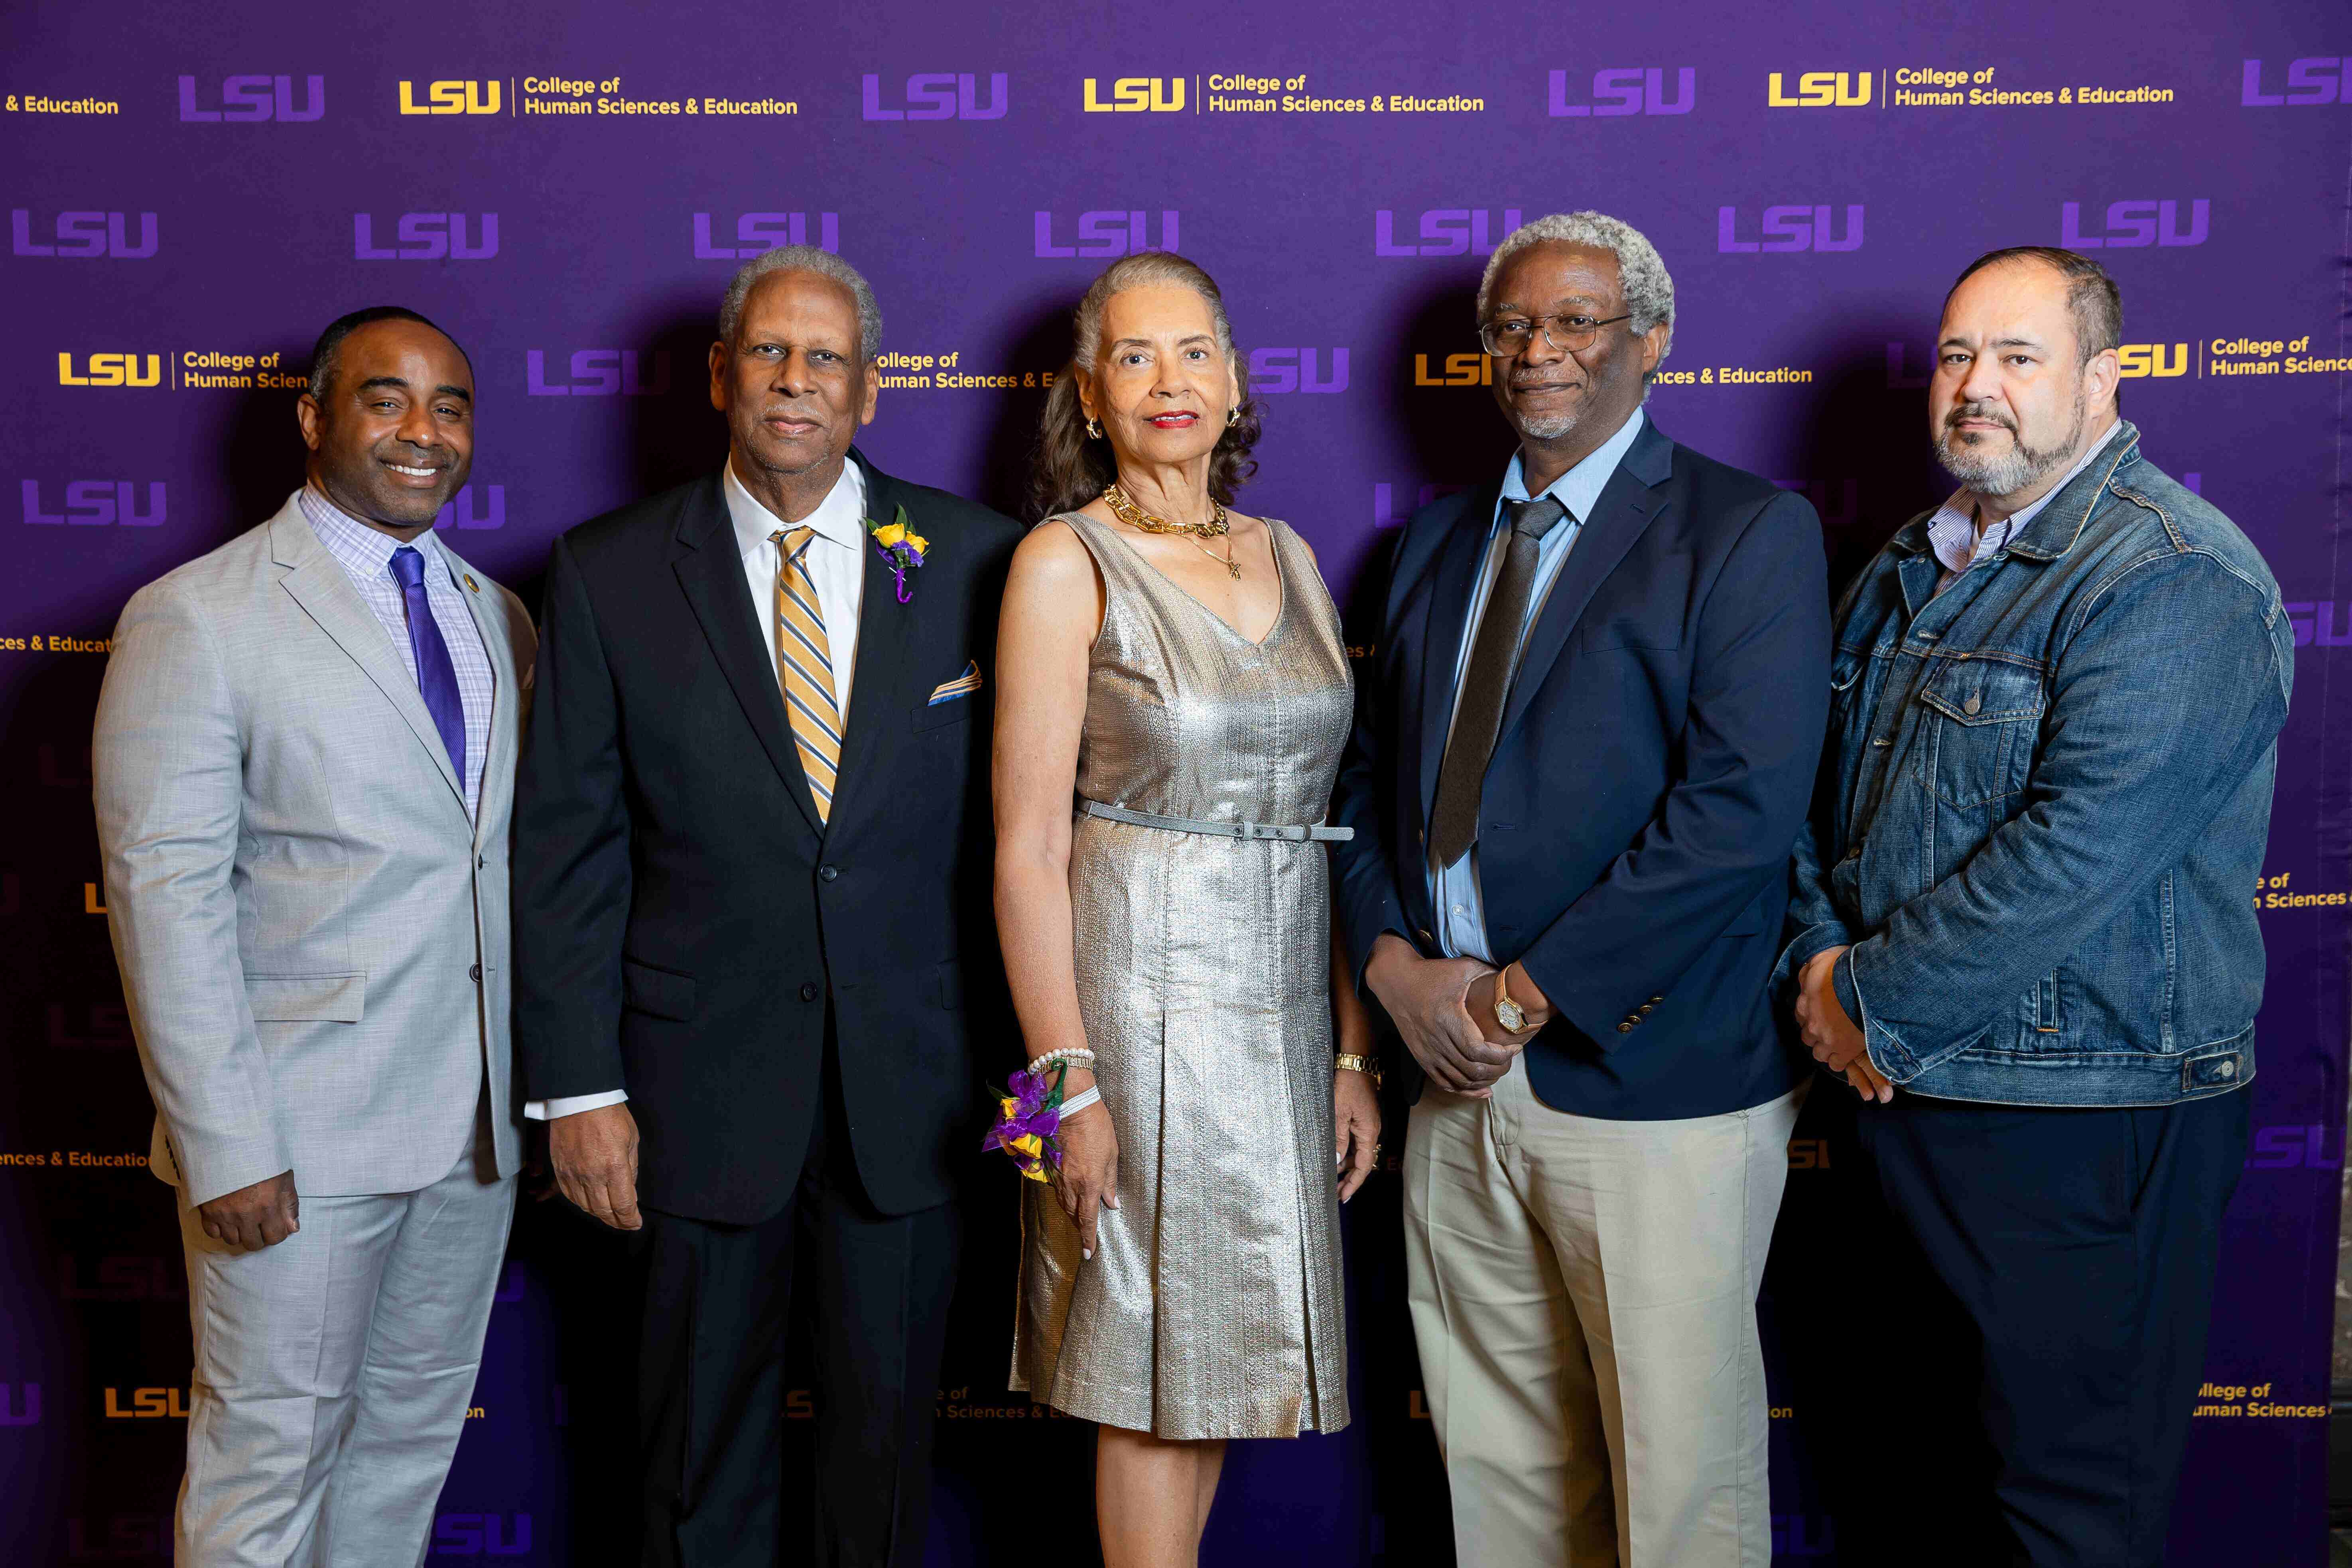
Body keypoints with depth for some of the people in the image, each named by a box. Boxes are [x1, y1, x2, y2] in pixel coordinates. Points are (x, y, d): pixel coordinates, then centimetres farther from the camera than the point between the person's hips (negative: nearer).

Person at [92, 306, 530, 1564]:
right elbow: (166, 894, -12)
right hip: (303, 1129, -6)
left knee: (416, 1433, 17)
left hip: (479, 1121, 6)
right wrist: (224, 1147, -17)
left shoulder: (500, 618, 12)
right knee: (269, 1458, 4)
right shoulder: (196, 617, -7)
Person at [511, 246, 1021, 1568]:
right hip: (703, 1079, 0)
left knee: (891, 1422, 13)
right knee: (704, 1424, 14)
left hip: (915, 1083, 1)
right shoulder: (611, 573, 0)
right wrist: (578, 1085, -5)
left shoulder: (973, 558, 1)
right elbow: (564, 845, -1)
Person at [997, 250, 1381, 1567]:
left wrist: (1354, 1053, 6)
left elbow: (1325, 824, 9)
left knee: (1218, 1359, 14)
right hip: (1143, 995, -5)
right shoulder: (1067, 563, -6)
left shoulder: (1288, 557, 9)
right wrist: (1069, 1081, -16)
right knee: (1155, 1366, 4)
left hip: (1285, 1002, 5)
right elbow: (1028, 845, -11)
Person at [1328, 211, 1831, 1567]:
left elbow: (1739, 809, -15)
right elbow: (1375, 777, 16)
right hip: (1457, 1070, 6)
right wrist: (1396, 961, -2)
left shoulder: (1751, 532, -4)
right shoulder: (1441, 542, 16)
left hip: (1650, 1090, -5)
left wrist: (1528, 994, -15)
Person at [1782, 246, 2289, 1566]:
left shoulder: (2176, 579, -16)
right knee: (1939, 1456, 21)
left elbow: (2079, 851, -25)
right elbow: (1818, 783, 14)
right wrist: (1818, 955, -4)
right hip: (1910, 1090, 8)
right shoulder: (1910, 574, 12)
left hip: (2088, 1125, -8)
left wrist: (1873, 1000, -17)